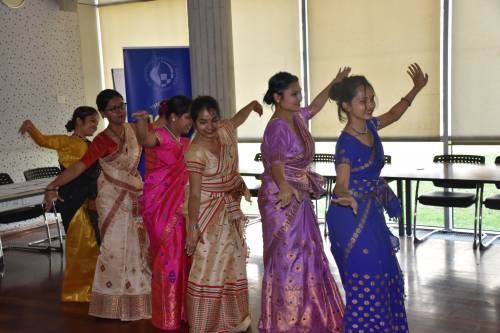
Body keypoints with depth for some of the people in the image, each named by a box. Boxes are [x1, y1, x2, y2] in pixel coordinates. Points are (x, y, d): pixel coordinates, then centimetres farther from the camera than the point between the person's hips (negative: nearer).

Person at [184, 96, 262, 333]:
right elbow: (195, 192, -23)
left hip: (231, 209, 8)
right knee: (210, 266, -2)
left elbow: (238, 118, 21)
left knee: (232, 262, 18)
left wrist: (253, 104, 37)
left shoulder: (225, 131, -4)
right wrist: (192, 227, -22)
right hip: (209, 214, -8)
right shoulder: (196, 152, -23)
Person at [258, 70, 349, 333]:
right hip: (281, 200, -9)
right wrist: (284, 187, -56)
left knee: (306, 255, 17)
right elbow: (276, 163, -38)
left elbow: (315, 106, 28)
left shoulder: (297, 118, 5)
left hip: (299, 198, 9)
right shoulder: (277, 127, -21)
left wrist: (334, 83, 30)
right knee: (288, 259, -1)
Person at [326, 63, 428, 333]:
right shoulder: (346, 143, -21)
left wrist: (416, 89, 23)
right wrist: (345, 198, -45)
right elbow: (341, 183, -23)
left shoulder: (370, 126, 2)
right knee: (365, 279, -2)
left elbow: (393, 115, 24)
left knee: (385, 272, 19)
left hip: (371, 213, 9)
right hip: (353, 217, -9)